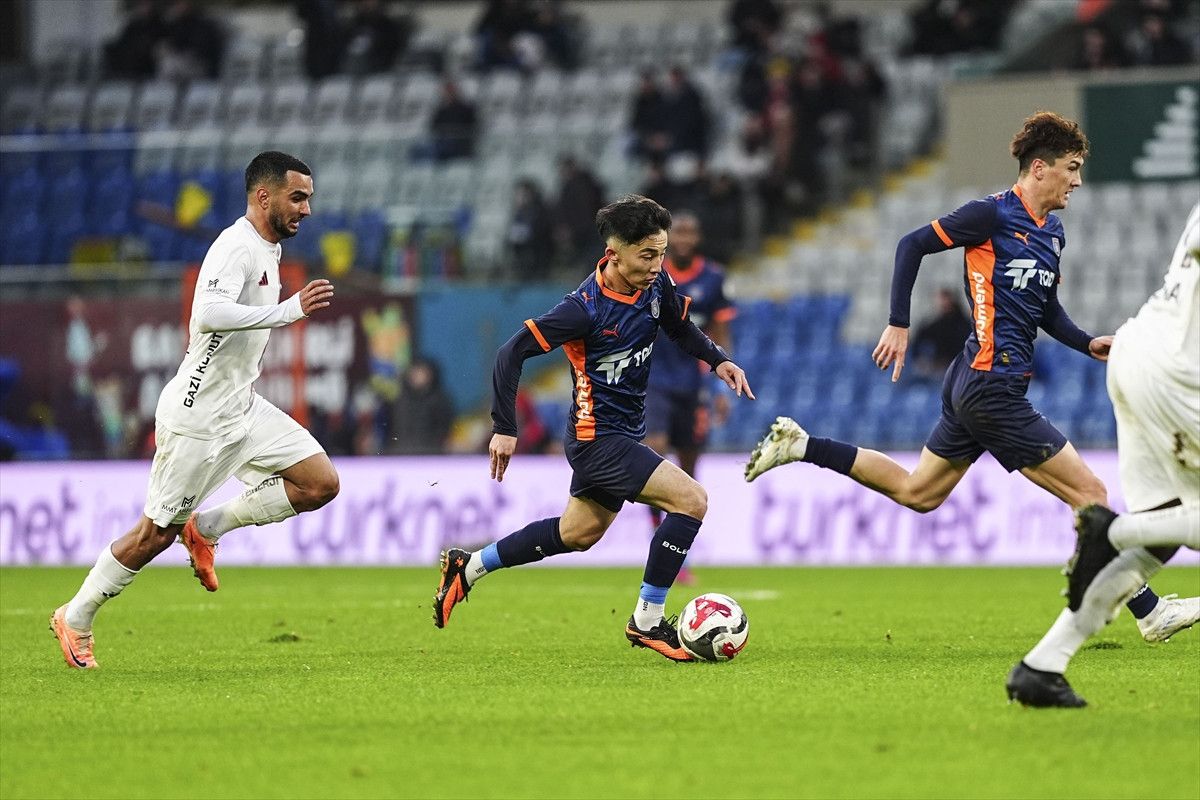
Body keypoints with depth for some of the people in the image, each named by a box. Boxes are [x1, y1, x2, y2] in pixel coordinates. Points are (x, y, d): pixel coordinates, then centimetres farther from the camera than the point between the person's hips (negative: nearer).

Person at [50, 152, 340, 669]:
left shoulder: (265, 249, 11)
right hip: (197, 415, -9)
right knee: (157, 531, -1)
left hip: (241, 408, 9)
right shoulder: (237, 247, -20)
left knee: (321, 483, -4)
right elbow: (209, 314, -37)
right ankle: (75, 619, 17)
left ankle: (206, 528, 10)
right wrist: (288, 310, -38)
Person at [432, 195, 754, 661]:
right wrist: (504, 428, -21)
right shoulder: (586, 308, -25)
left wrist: (718, 360, 0)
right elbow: (512, 353, -20)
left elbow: (681, 328, 18)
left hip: (624, 432, 9)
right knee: (691, 500, -19)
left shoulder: (656, 286, -4)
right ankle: (646, 621, -10)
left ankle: (468, 568, 37)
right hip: (599, 437, -9)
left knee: (579, 534, 24)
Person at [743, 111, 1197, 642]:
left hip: (979, 388, 10)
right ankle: (1149, 613, -3)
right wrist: (898, 324, -11)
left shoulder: (1052, 232, 13)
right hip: (992, 388, -10)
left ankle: (801, 447, 23)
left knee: (916, 492, 21)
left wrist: (1088, 344, 8)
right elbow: (912, 245, -8)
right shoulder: (994, 214, -13)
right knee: (1090, 494, -8)